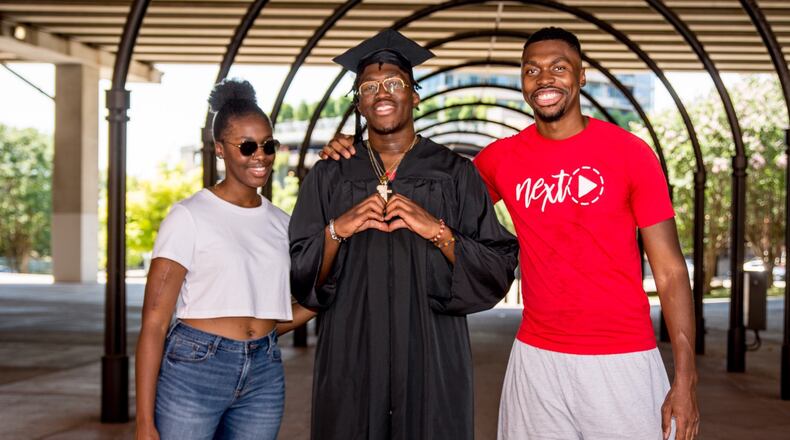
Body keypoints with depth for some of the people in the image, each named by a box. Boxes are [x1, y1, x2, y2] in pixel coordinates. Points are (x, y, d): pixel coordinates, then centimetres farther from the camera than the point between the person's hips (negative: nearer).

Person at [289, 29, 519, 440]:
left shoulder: (456, 173, 2)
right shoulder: (328, 177, 5)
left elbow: (499, 271, -3)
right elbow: (297, 274, 2)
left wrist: (437, 231, -16)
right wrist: (337, 230, -13)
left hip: (433, 361, -1)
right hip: (349, 361, 1)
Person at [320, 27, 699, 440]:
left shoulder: (629, 153, -5)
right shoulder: (500, 158, 4)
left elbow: (670, 271, -4)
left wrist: (685, 379, -10)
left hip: (623, 360, -2)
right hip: (536, 358, 3)